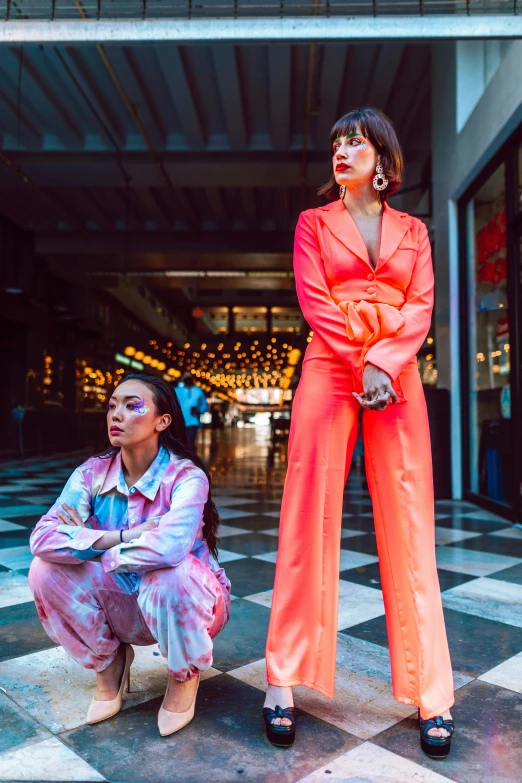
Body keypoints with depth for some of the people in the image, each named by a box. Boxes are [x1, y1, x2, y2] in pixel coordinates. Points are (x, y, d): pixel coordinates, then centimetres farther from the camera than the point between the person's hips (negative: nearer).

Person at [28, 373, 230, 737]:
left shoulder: (186, 476, -24)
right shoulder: (93, 473, -10)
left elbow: (168, 547, -43)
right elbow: (43, 537, -24)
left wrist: (86, 541, -27)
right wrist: (124, 536, -31)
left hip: (185, 601, -3)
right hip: (125, 605, 4)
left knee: (169, 574, -37)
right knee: (47, 569, -18)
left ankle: (185, 675, -3)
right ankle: (109, 662, 8)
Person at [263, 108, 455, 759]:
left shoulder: (413, 230, 18)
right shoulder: (314, 222, 15)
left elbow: (421, 305, 5)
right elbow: (312, 297, 1)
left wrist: (385, 363, -13)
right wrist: (360, 362, -11)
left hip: (397, 377, 2)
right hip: (329, 370, -1)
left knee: (408, 524, -2)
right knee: (309, 518, -5)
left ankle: (431, 694, 6)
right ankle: (283, 681, 4)